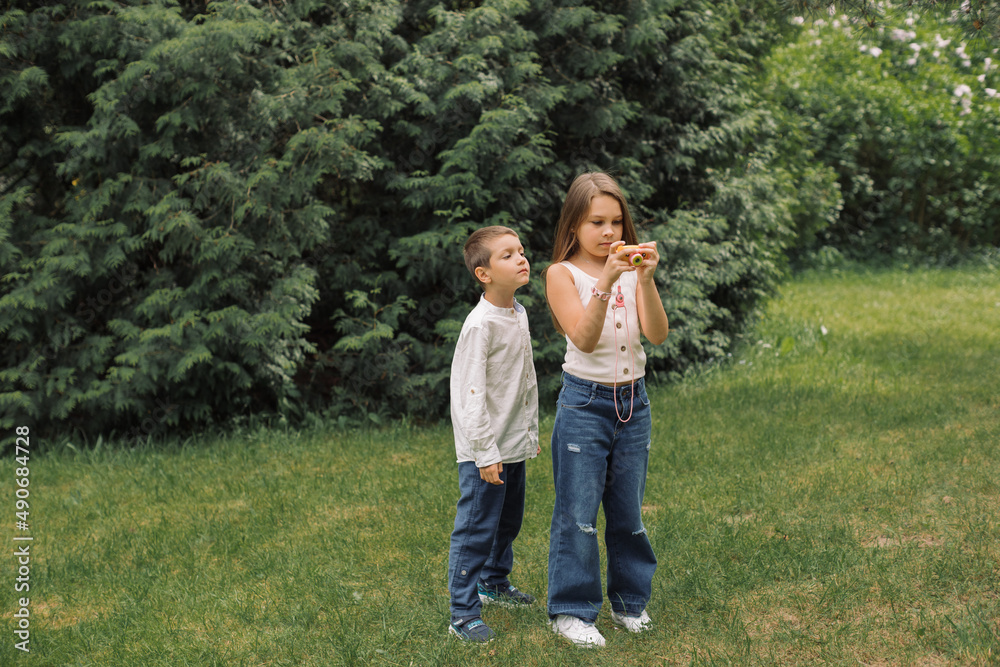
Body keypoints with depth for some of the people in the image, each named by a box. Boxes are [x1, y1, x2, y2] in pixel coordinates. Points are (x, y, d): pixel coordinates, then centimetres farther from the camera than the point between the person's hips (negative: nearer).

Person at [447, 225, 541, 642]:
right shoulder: (480, 325, -20)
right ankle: (463, 614, 4)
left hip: (514, 445, 9)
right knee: (476, 530, -4)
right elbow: (471, 393, -21)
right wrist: (486, 452, -21)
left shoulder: (519, 314, 7)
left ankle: (494, 584, 42)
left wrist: (531, 431, 21)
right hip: (484, 451, -9)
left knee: (508, 521, 22)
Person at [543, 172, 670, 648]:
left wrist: (646, 279, -22)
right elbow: (584, 339, -20)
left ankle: (629, 600, 28)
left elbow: (658, 335, -9)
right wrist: (606, 281, -30)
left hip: (633, 400, 4)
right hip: (585, 400, -4)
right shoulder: (562, 273, -6)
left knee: (628, 509, 12)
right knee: (578, 512, 0)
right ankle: (571, 609, 12)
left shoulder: (632, 269, 4)